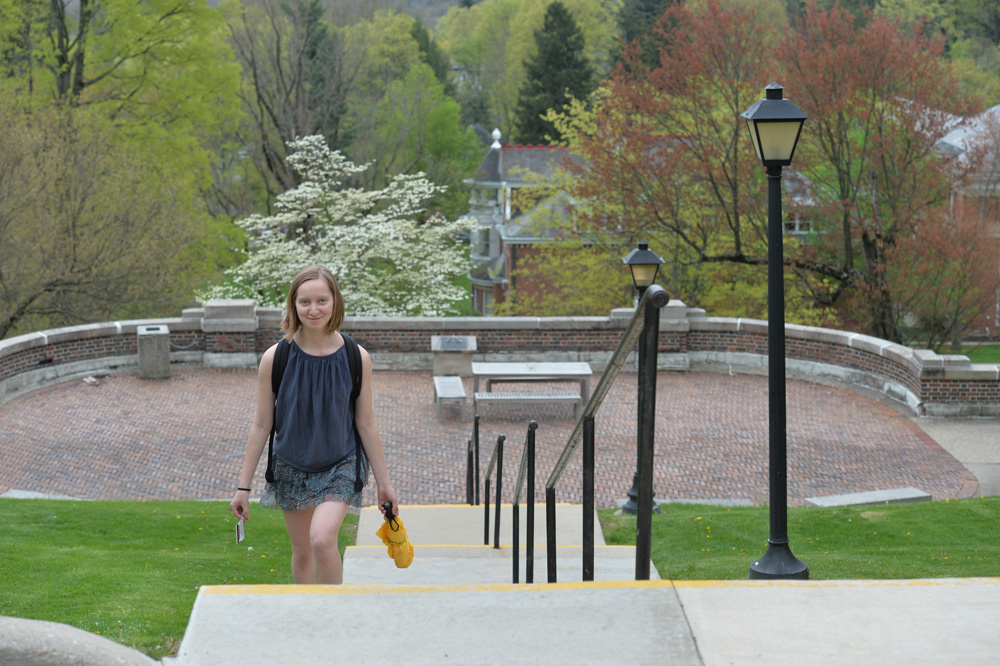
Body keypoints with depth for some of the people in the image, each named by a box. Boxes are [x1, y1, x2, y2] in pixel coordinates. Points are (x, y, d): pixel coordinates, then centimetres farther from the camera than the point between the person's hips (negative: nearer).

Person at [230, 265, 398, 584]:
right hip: (292, 468, 2)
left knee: (322, 539, -22)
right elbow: (261, 425, -3)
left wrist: (384, 482, 3)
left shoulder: (356, 358, -11)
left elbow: (366, 424, -1)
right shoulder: (276, 358, -11)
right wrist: (243, 486, -1)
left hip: (339, 466, -2)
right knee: (302, 553, 10)